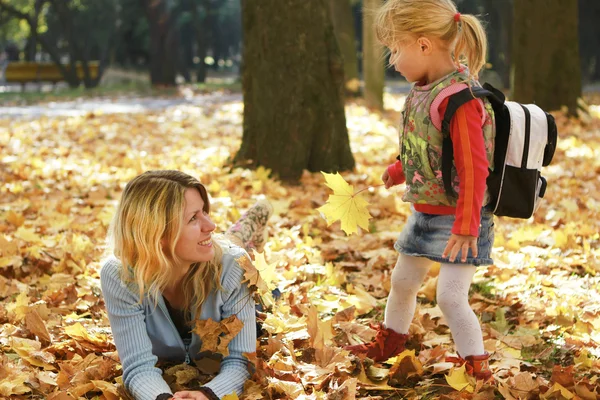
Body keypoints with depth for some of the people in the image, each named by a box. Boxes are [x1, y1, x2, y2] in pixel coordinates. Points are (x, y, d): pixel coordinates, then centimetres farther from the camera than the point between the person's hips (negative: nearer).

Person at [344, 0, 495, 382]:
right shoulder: (422, 91, 0)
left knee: (451, 297, -10)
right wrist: (399, 170, 30)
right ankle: (387, 346, 42)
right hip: (425, 214, 9)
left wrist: (465, 225, -28)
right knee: (402, 282, 21)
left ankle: (478, 369, 6)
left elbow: (473, 167, -28)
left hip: (457, 220, -9)